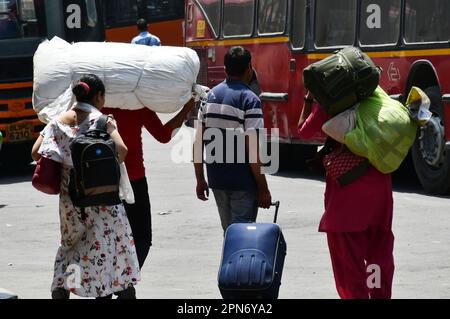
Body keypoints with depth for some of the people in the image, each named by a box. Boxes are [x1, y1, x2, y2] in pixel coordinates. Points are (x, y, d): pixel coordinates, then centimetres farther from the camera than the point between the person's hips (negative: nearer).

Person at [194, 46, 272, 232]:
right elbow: (252, 149, -17)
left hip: (216, 180, 6)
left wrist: (200, 179, 14)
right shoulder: (249, 100, -13)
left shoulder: (210, 96, 7)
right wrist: (263, 189, -11)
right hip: (242, 182, -6)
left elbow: (198, 142, 7)